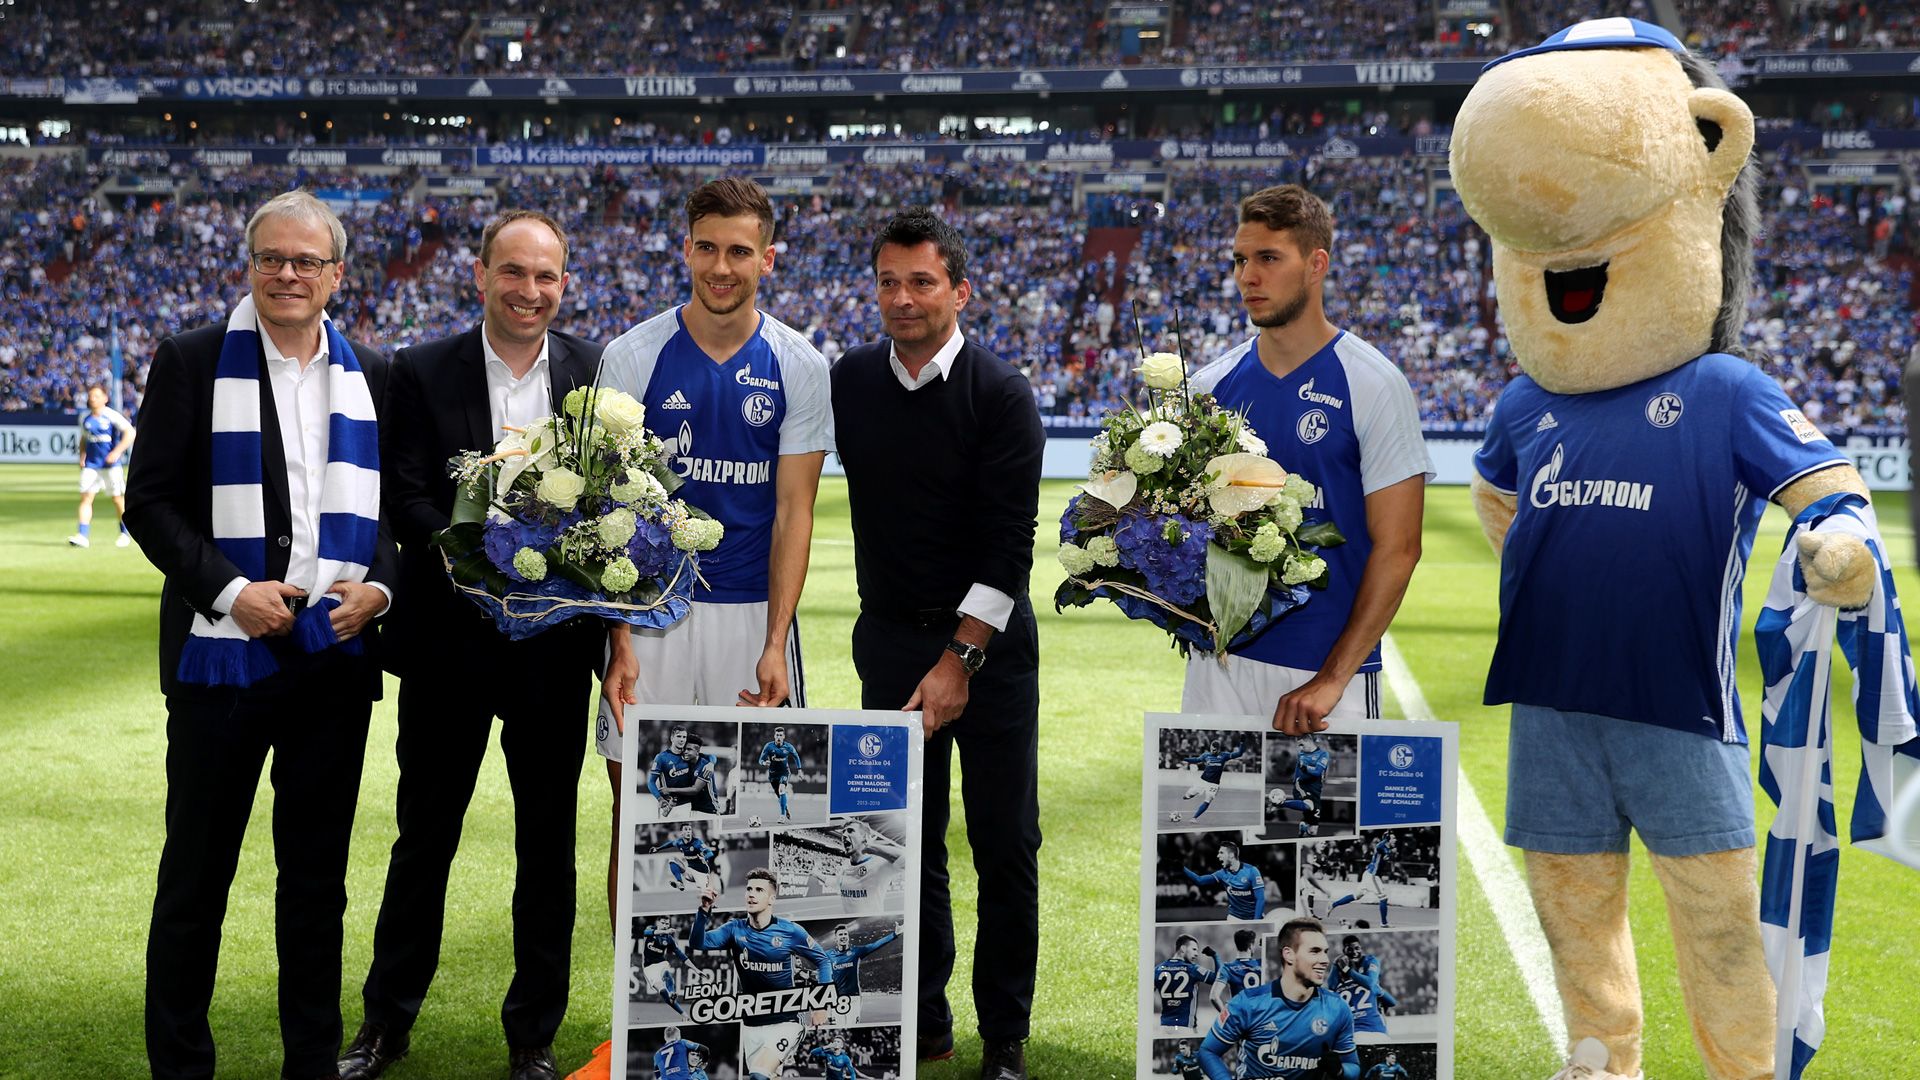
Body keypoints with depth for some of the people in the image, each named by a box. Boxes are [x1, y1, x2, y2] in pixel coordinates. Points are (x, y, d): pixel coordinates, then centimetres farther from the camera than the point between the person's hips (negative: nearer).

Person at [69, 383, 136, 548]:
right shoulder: (85, 419, 9)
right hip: (91, 465, 4)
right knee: (86, 497, -8)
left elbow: (130, 433, -14)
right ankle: (82, 535, -13)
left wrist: (117, 452, -21)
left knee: (118, 499, 4)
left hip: (112, 464, -4)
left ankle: (126, 533, 21)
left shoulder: (112, 416, -7)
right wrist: (82, 456, 8)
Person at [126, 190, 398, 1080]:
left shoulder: (372, 375, 9)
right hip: (222, 651, -3)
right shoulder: (191, 361, 0)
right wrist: (230, 589, -15)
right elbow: (150, 501, -3)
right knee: (196, 872, 5)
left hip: (337, 654, 3)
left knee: (317, 873, 12)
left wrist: (378, 584, -6)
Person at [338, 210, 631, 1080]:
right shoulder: (422, 372, -1)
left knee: (549, 842, 9)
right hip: (449, 639, -1)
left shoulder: (598, 372, 2)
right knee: (424, 835, 10)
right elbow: (407, 498, -7)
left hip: (556, 640, 1)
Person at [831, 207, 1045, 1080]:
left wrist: (960, 657, -17)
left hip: (991, 643, -3)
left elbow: (1009, 543, -13)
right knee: (907, 840, 8)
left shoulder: (1001, 395, -9)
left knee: (1005, 842, 1)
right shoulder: (849, 383, 3)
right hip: (891, 639, 3)